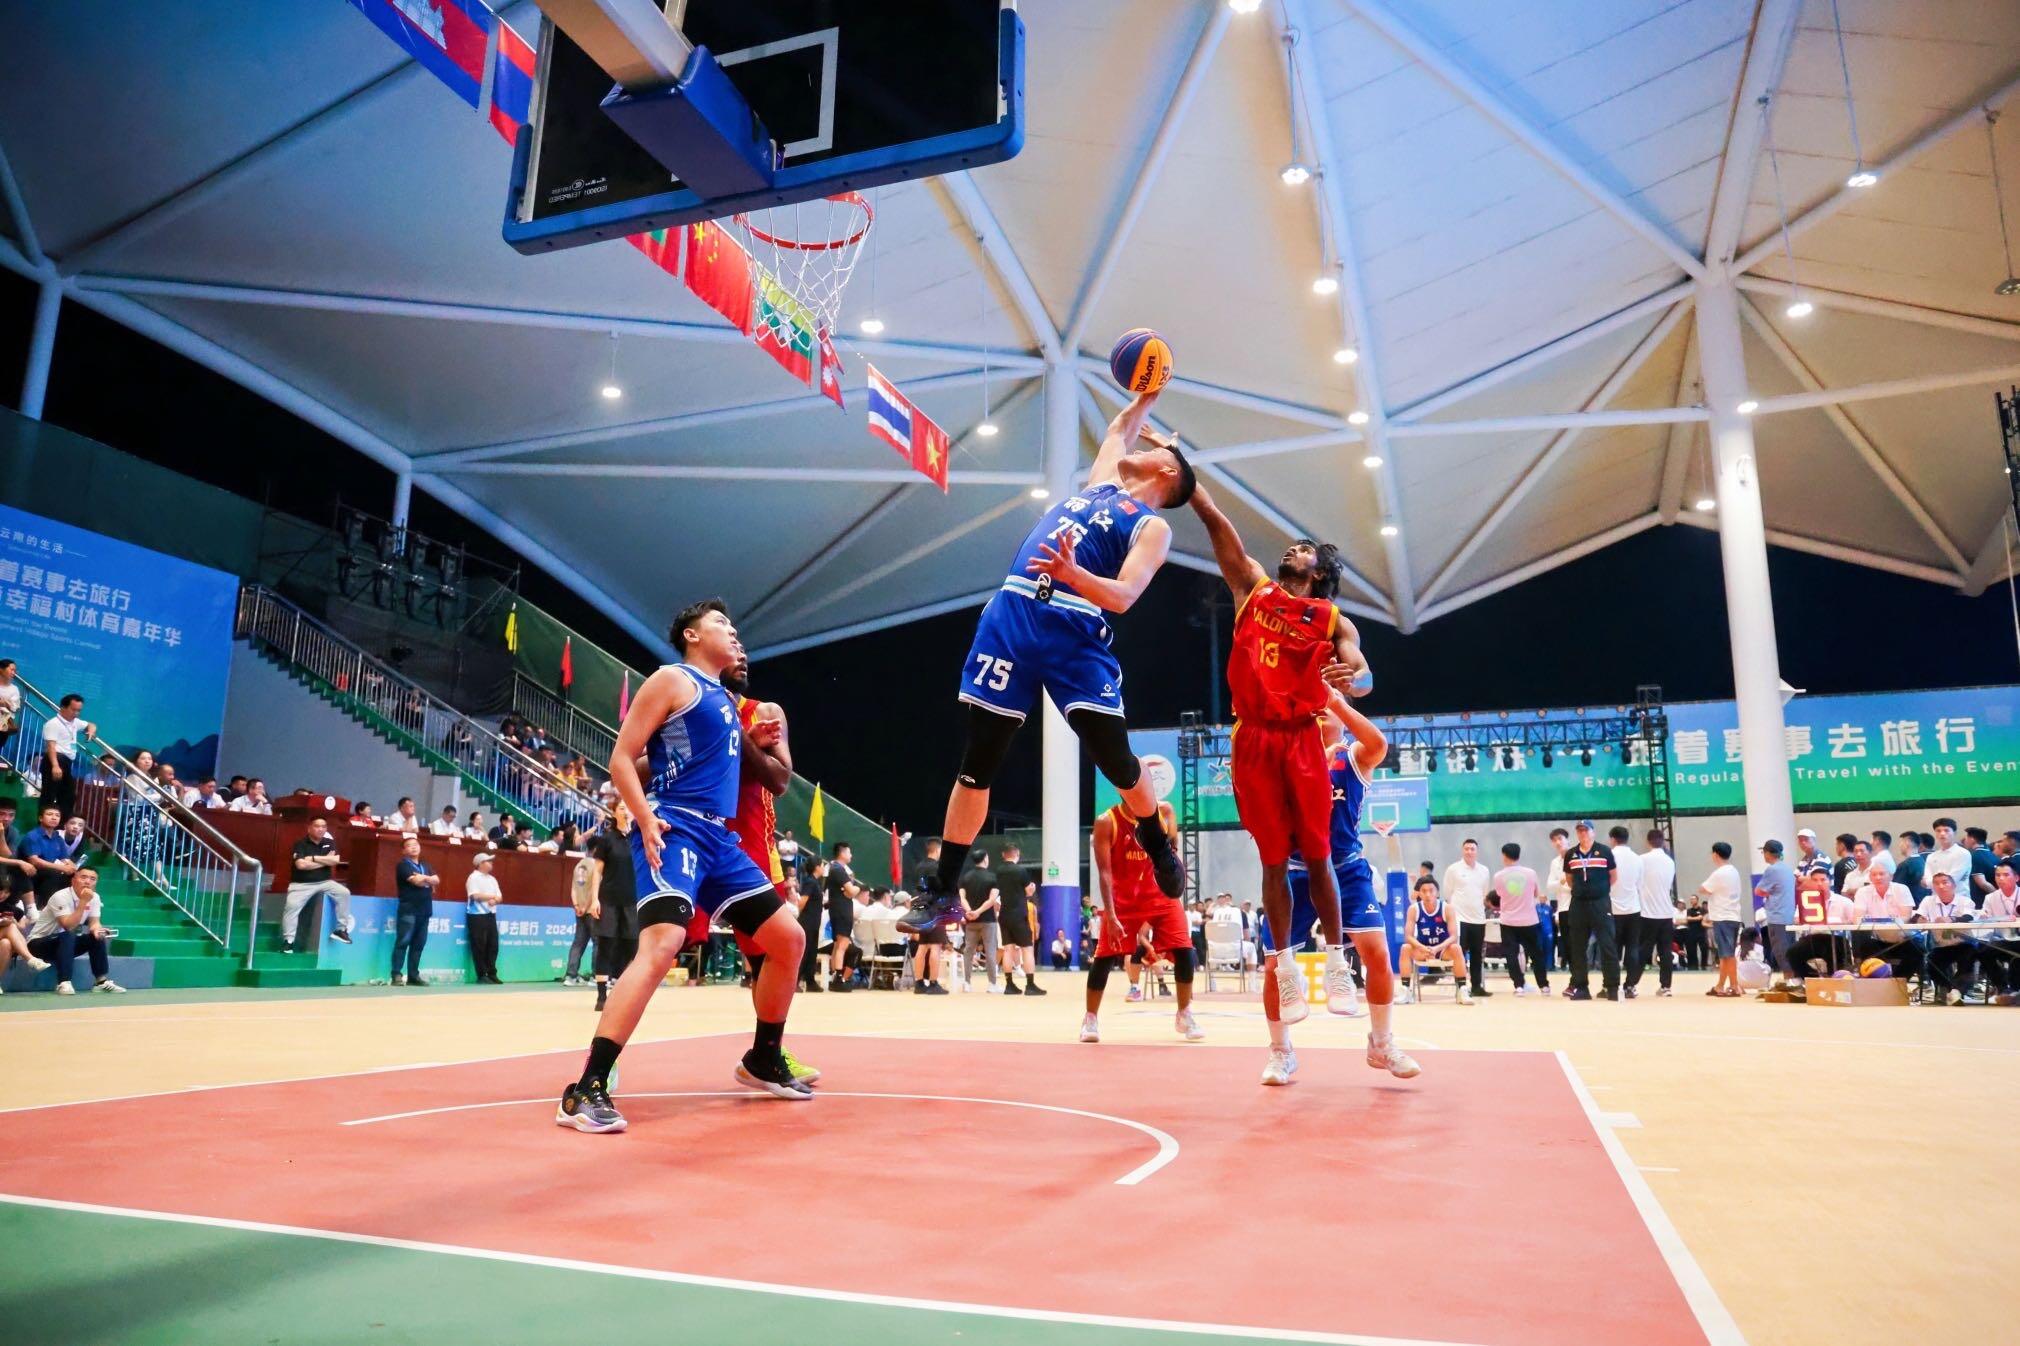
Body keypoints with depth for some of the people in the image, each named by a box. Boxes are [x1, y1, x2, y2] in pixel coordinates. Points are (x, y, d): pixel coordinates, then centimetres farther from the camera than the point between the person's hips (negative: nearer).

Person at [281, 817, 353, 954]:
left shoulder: (329, 843, 8)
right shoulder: (301, 844, -5)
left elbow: (335, 860, -9)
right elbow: (301, 864, -19)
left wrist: (313, 858, -12)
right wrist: (325, 860, -9)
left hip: (325, 882, 3)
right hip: (302, 884, -3)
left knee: (344, 893, -19)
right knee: (291, 906, -25)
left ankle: (341, 929, -9)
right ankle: (288, 940, -14)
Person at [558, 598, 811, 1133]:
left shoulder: (724, 698, 22)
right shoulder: (672, 679, -1)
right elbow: (622, 758, -7)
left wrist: (751, 743, 18)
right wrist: (646, 822, -19)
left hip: (720, 837, 9)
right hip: (675, 829, -9)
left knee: (789, 939, 10)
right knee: (661, 946, -27)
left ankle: (763, 1061, 25)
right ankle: (586, 1090, -24)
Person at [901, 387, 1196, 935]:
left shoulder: (1152, 527, 5)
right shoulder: (1103, 479, 25)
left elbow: (1123, 597, -12)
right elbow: (1118, 429, 47)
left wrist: (1072, 573, -28)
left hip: (1076, 636, -5)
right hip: (1010, 619, 5)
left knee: (1114, 757, -6)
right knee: (976, 765, 3)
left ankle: (1158, 845, 26)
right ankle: (943, 891, 10)